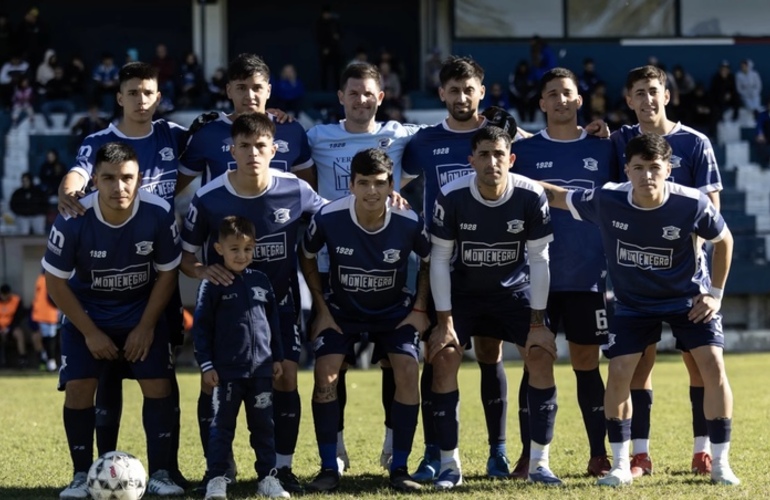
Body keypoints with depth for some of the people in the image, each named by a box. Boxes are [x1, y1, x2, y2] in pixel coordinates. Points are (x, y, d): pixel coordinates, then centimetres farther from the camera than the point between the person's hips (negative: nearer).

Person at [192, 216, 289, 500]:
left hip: (261, 369, 3)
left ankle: (267, 477, 14)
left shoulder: (261, 282, 8)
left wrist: (277, 357, 12)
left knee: (263, 425, 8)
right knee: (222, 425, 2)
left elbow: (273, 322, 15)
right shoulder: (213, 285, -4)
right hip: (226, 371, -3)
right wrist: (205, 364, -7)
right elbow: (201, 326, -3)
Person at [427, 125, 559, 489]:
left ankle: (539, 462, -3)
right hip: (463, 292, -1)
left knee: (542, 356, -14)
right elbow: (439, 259, -13)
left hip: (515, 291, 1)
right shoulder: (451, 197, -21)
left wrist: (537, 321, -12)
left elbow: (539, 260, -12)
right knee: (443, 358, -16)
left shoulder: (531, 196, -20)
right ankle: (449, 464, -5)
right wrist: (444, 320, -15)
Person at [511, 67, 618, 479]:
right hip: (537, 277, 0)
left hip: (589, 277, 0)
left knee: (587, 363, 4)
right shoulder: (524, 150, 4)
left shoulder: (601, 149, 6)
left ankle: (598, 455, 10)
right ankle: (529, 456, 6)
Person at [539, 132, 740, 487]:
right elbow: (557, 197, -5)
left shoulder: (692, 204, -25)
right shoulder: (607, 201, -23)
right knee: (619, 372, -11)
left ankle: (720, 463, -1)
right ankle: (621, 465, 3)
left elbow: (723, 240, -5)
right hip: (633, 302, 1)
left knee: (713, 365, -13)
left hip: (689, 297, -1)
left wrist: (715, 293, -4)